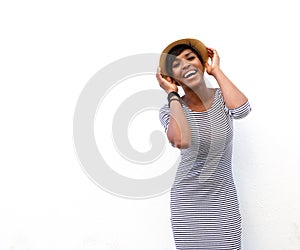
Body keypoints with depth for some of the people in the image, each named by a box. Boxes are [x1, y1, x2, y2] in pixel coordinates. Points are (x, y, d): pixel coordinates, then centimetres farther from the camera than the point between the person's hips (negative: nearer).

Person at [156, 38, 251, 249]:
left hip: (224, 198, 1)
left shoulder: (222, 98, -3)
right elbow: (181, 141, -30)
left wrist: (216, 71, -14)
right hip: (187, 200, -1)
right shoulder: (170, 110, -8)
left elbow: (242, 109, -27)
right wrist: (172, 95, -17)